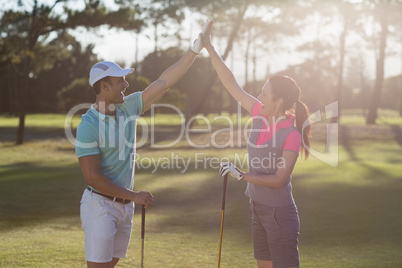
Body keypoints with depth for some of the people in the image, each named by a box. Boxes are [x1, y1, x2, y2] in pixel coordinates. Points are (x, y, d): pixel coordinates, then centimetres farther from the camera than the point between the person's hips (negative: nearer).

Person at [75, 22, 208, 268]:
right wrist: (134, 195, -17)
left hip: (125, 205, 7)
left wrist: (196, 48, -3)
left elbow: (164, 82, 2)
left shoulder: (128, 107, 2)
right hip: (100, 204, -7)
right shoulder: (89, 125, -18)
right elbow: (92, 177, -20)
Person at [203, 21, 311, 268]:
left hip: (279, 213, -7)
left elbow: (279, 180, -21)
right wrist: (209, 46, 2)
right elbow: (231, 83, 3)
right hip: (259, 210, 8)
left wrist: (242, 175, -23)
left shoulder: (292, 135, -19)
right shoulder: (260, 114, -1)